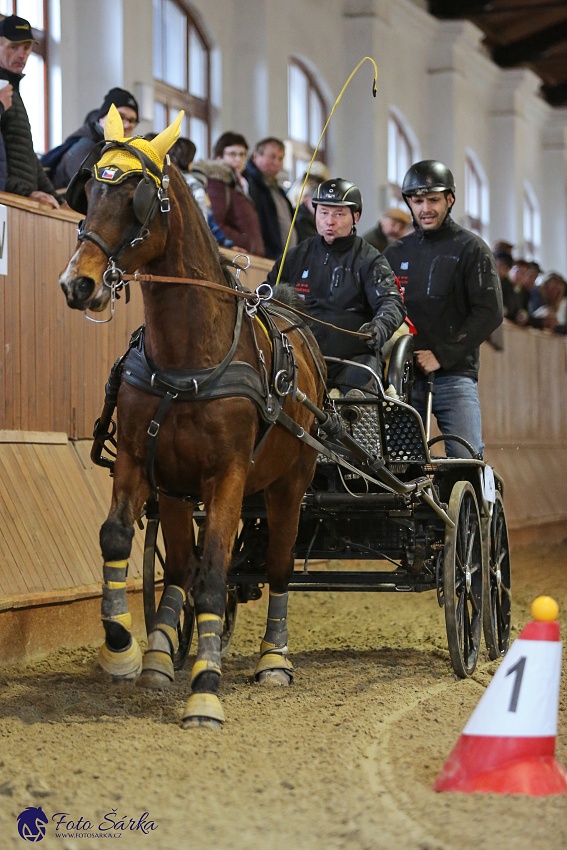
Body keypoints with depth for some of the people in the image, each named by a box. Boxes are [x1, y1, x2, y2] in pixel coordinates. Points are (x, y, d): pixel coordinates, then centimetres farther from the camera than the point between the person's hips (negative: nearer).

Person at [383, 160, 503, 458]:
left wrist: (442, 355, -12)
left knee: (467, 457, -15)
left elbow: (489, 312, -6)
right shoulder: (395, 254, 17)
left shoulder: (472, 249, 3)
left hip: (454, 374, -4)